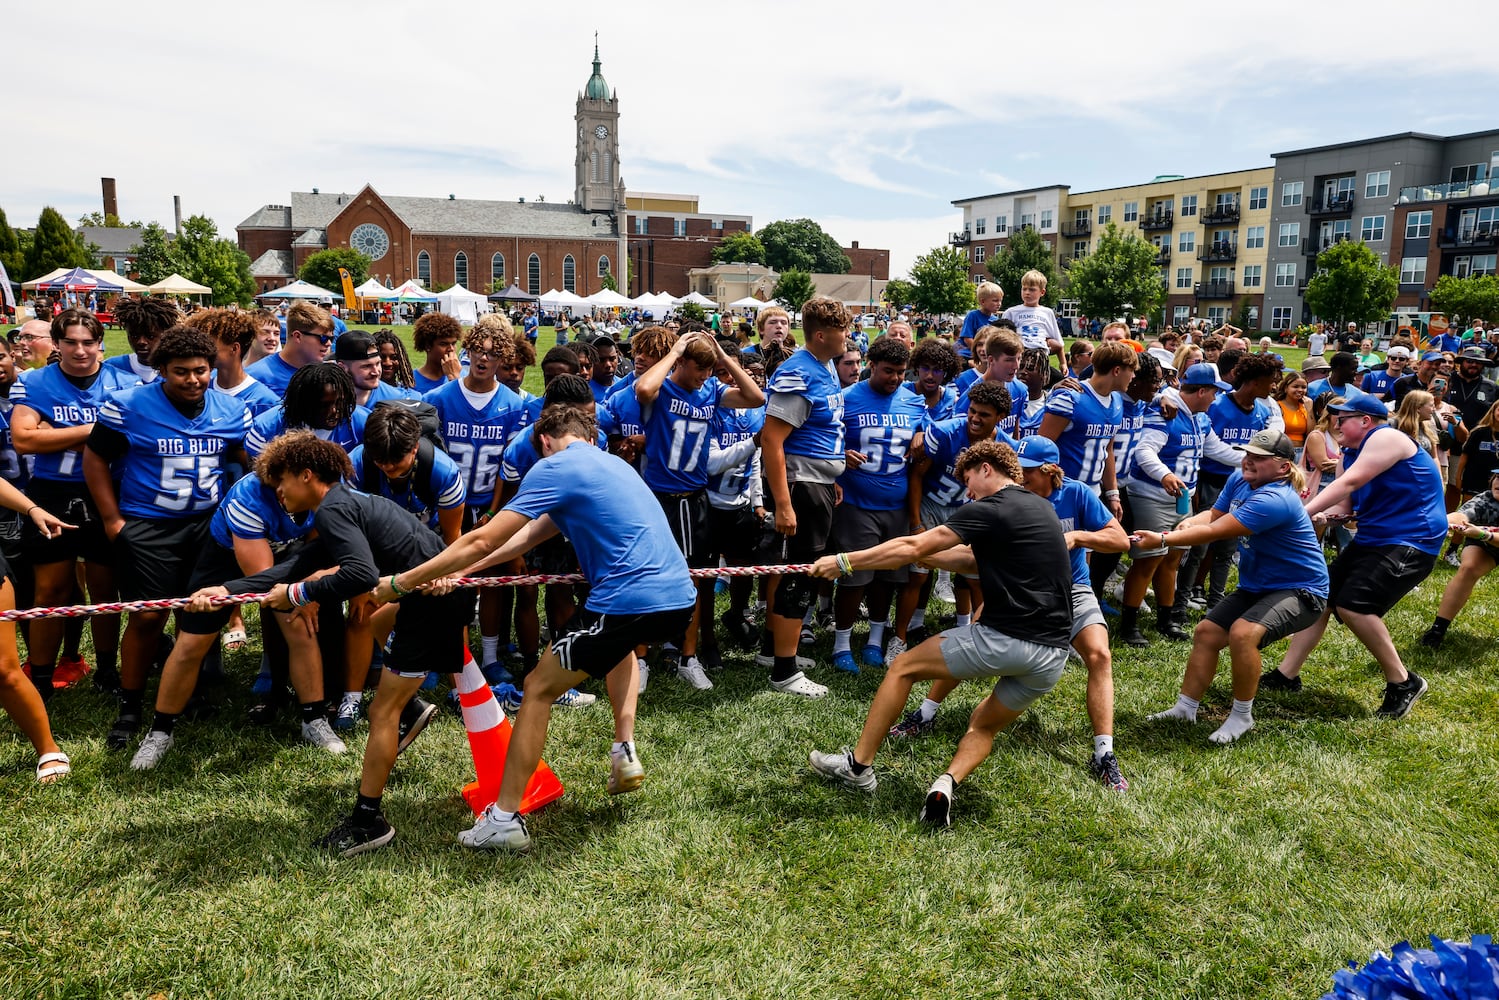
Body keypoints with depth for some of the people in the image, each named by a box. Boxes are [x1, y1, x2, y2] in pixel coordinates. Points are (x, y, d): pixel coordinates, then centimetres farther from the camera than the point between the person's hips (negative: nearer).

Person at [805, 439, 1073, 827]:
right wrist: (920, 554, 23)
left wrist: (844, 562, -2)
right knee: (984, 724, 27)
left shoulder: (990, 510, -8)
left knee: (902, 667, 11)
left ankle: (858, 765, 19)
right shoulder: (1040, 507, 18)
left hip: (1005, 640, -8)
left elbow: (912, 548, -9)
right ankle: (948, 784, 0)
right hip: (1053, 656, 8)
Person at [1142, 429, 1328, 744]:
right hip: (1256, 586, 10)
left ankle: (1242, 716, -11)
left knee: (1243, 633, -31)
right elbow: (1214, 515, 5)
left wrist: (1162, 539, -33)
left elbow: (1216, 532, -32)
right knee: (1206, 632, 3)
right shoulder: (1239, 480, -2)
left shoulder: (1274, 500, -30)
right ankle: (1185, 708, 13)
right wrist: (1189, 522, -18)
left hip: (1300, 591, -9)